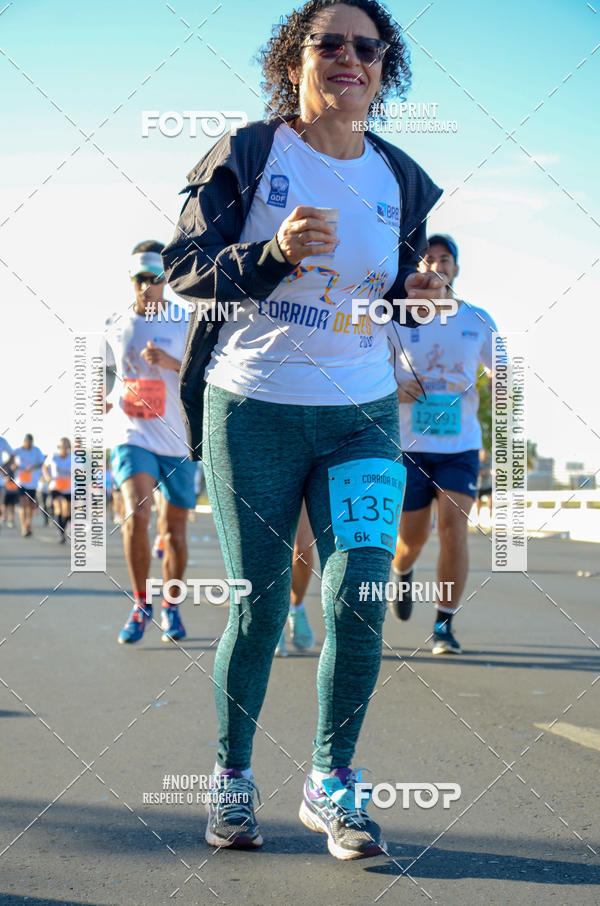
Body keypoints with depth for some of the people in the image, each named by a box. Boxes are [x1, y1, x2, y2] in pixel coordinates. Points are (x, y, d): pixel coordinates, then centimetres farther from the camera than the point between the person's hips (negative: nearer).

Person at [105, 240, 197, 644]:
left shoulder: (186, 323, -1)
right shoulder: (115, 326, 6)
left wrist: (170, 363, -22)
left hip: (179, 440, 0)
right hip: (132, 436, 0)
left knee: (175, 530, 7)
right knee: (136, 514, -21)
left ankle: (171, 607, 28)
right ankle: (140, 605, -4)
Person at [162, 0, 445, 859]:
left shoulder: (401, 181, 8)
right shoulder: (245, 157, -3)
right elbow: (183, 267, -5)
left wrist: (413, 295, -5)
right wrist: (273, 255, -21)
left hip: (363, 416, 3)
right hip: (251, 410, -3)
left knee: (361, 593, -9)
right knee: (260, 606, 1)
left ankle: (332, 784, 9)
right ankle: (232, 775, 23)